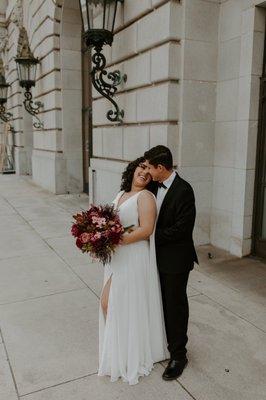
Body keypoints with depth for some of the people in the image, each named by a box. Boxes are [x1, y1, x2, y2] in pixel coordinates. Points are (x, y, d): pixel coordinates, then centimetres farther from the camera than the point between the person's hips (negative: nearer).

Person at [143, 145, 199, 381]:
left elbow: (181, 229, -23)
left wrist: (152, 235, -16)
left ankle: (178, 355, 25)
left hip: (175, 259, -7)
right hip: (158, 256, 7)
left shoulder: (183, 190, -21)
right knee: (162, 303, 21)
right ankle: (164, 343, 41)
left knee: (176, 306, 7)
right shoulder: (155, 186, 2)